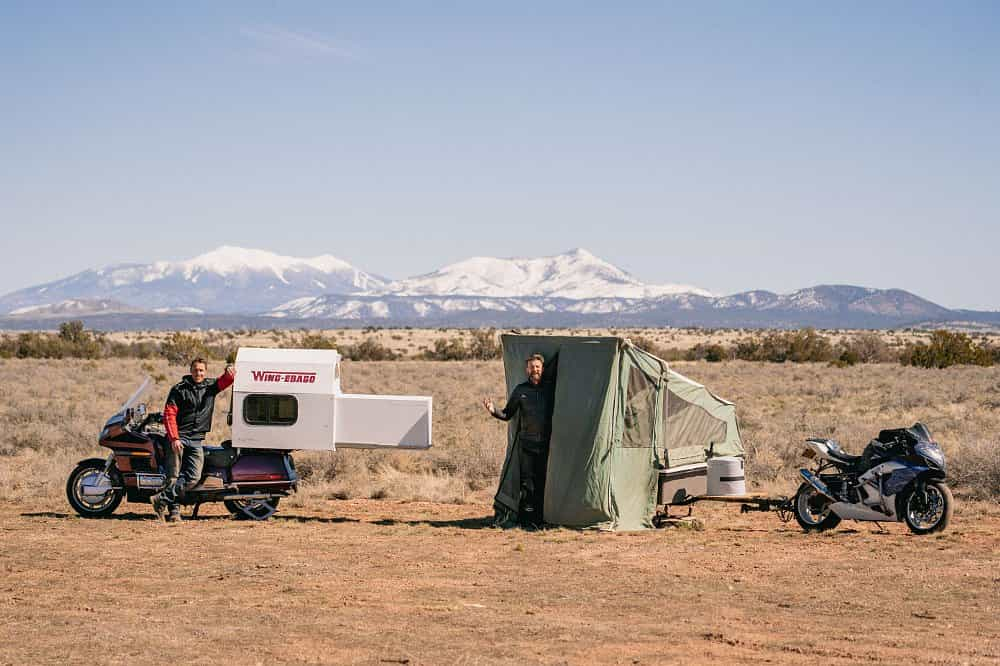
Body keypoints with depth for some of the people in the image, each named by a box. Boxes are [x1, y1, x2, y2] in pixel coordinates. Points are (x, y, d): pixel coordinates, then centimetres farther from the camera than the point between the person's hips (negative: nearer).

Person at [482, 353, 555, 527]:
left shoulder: (551, 387, 6)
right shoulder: (521, 390, 6)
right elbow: (507, 414, 8)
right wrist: (493, 410, -9)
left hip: (546, 442, 0)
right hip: (526, 442, 0)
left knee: (543, 481, 2)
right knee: (527, 481, -4)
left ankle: (540, 517, 7)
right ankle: (527, 517, -1)